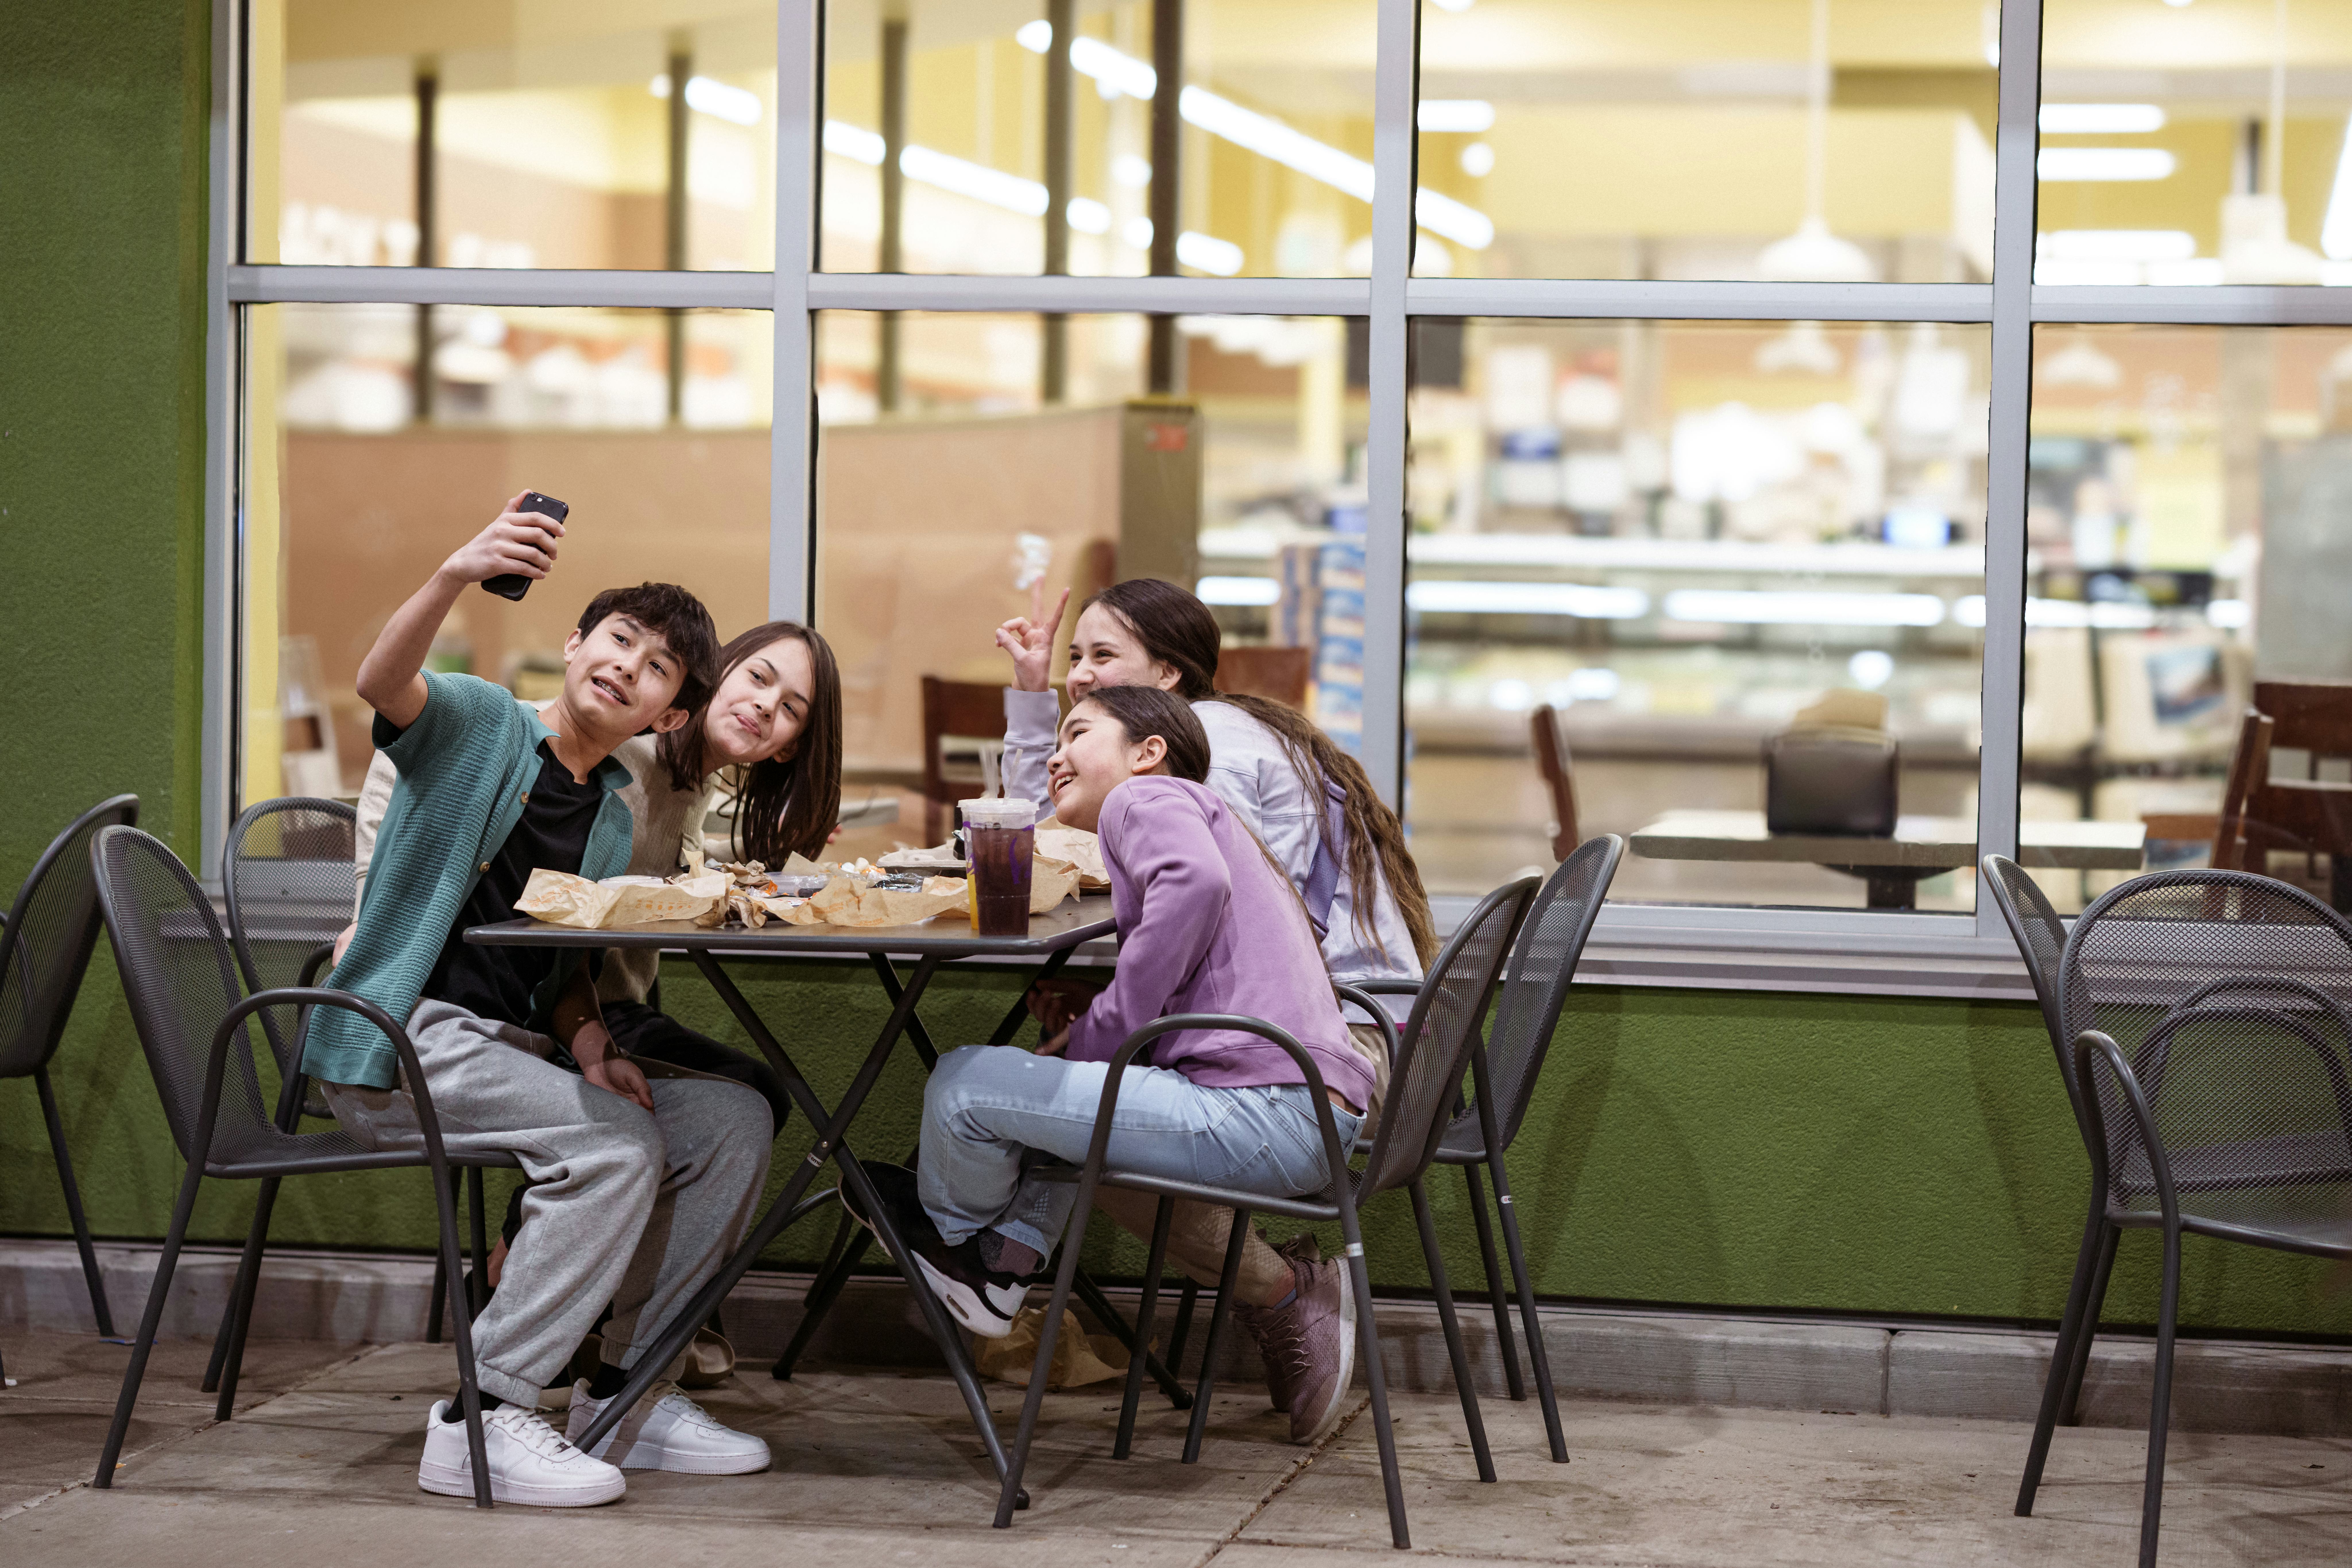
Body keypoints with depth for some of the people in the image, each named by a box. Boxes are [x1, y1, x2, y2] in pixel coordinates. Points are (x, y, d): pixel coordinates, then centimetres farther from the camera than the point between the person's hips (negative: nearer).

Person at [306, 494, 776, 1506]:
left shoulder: (612, 823, 16)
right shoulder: (479, 723, -3)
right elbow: (381, 683, -26)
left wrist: (587, 1040, -4)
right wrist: (456, 576, -44)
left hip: (508, 1053, 8)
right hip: (399, 1042, -8)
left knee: (733, 1121, -3)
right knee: (617, 1147, -27)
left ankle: (621, 1398, 4)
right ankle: (482, 1421, -21)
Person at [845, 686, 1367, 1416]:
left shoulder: (1148, 797, 2)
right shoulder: (1204, 816, 32)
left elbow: (1196, 882, -22)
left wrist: (1103, 1031, -15)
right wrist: (1089, 1020, 11)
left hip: (1260, 1112, -11)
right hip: (1321, 1116, 11)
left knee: (961, 1083, -3)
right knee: (1069, 1076, 36)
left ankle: (952, 1224, 26)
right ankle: (1006, 1262, 33)